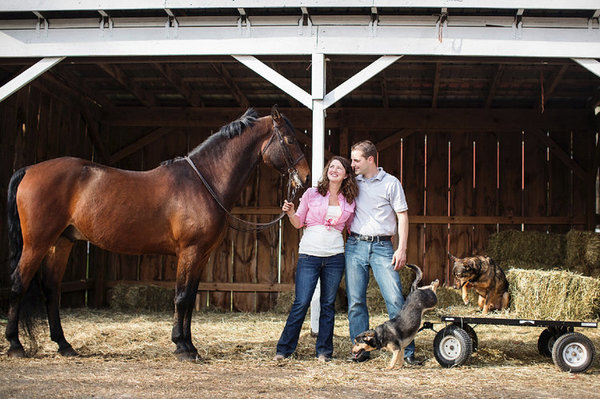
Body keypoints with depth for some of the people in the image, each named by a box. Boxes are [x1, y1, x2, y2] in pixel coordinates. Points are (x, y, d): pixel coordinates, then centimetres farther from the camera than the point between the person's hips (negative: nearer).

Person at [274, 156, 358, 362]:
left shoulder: (349, 202, 8)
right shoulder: (312, 194, 3)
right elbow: (298, 223, 6)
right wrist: (290, 213, -12)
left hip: (335, 256, 2)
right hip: (309, 254, -2)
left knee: (328, 304, 7)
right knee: (301, 303, -5)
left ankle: (324, 350, 18)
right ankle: (284, 349, 7)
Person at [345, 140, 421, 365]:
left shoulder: (391, 183, 2)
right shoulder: (353, 183, 12)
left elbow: (402, 216, 1)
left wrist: (402, 249, -7)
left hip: (382, 247, -3)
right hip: (355, 245, 4)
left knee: (395, 299, -8)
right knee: (355, 301, 2)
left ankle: (407, 352, -1)